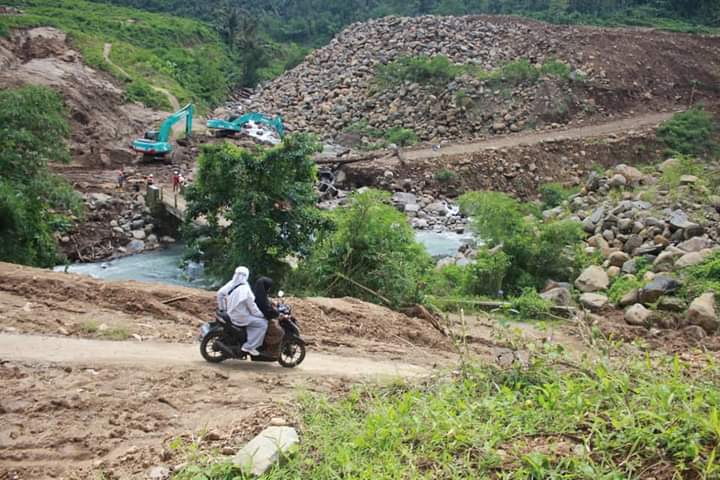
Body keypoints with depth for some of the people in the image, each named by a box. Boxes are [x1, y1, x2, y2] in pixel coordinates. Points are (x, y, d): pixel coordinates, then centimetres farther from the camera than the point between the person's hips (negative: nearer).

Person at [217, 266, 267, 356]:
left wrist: (222, 308, 23)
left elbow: (220, 293, 13)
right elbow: (252, 307, -16)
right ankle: (249, 346, -13)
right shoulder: (245, 289, -20)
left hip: (230, 314, 9)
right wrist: (262, 315, -2)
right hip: (241, 317, -9)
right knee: (263, 323, -10)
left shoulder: (230, 284, 2)